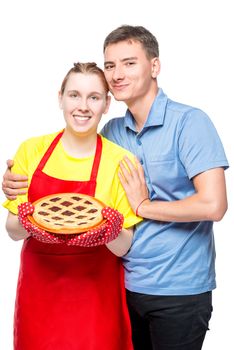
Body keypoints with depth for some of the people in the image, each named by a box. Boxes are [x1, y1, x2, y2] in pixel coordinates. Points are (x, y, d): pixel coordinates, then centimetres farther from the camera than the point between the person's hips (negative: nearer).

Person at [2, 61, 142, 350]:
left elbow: (123, 247, -7)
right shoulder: (31, 150, -3)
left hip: (96, 292, -2)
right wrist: (28, 224, -21)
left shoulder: (121, 161, -9)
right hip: (38, 288, 2)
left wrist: (109, 231, -28)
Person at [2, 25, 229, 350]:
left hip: (178, 290, -5)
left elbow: (212, 205, -23)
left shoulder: (190, 121, -14)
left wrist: (143, 206, -13)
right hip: (126, 283, 6)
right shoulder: (112, 131, 5)